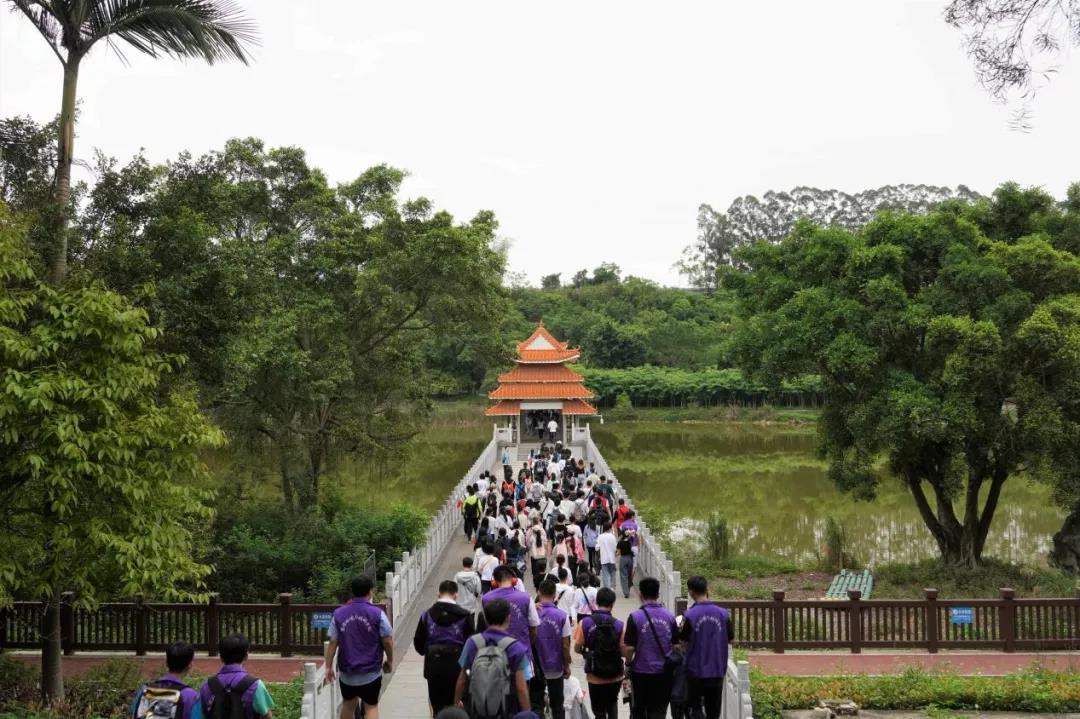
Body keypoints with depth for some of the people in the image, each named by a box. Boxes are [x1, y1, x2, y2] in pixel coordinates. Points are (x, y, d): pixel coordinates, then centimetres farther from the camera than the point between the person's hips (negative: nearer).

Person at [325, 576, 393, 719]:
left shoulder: (339, 614, -2)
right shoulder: (377, 614, -10)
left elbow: (332, 643, -3)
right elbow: (387, 641, -8)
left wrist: (329, 667, 5)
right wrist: (389, 660, 8)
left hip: (346, 671, 3)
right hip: (371, 672, -3)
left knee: (348, 704, 21)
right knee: (371, 706, 7)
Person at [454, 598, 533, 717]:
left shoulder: (472, 643, -3)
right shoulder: (516, 648, -11)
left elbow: (462, 680, 5)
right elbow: (521, 689, -13)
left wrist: (456, 702, 22)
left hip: (477, 713, 3)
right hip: (506, 714, -3)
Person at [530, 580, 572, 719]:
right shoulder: (562, 616, -12)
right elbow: (565, 645, -8)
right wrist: (566, 666, 5)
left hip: (535, 667, 0)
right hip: (555, 668, 0)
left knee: (535, 705, 10)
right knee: (557, 705, 16)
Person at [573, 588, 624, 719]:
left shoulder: (585, 623, -12)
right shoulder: (619, 625, -13)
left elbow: (577, 648, -7)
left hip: (595, 677, -1)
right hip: (615, 676, 1)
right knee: (612, 704, 28)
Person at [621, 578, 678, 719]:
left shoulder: (635, 617, -14)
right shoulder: (670, 617, -2)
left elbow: (629, 648, -14)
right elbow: (676, 645, 3)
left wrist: (628, 663, 3)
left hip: (641, 671, -2)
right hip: (664, 672, 2)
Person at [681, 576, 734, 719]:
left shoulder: (690, 615, -15)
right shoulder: (723, 613, -4)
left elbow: (683, 642, -10)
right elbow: (730, 639, 4)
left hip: (695, 670, -3)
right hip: (717, 670, 3)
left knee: (694, 707, 10)